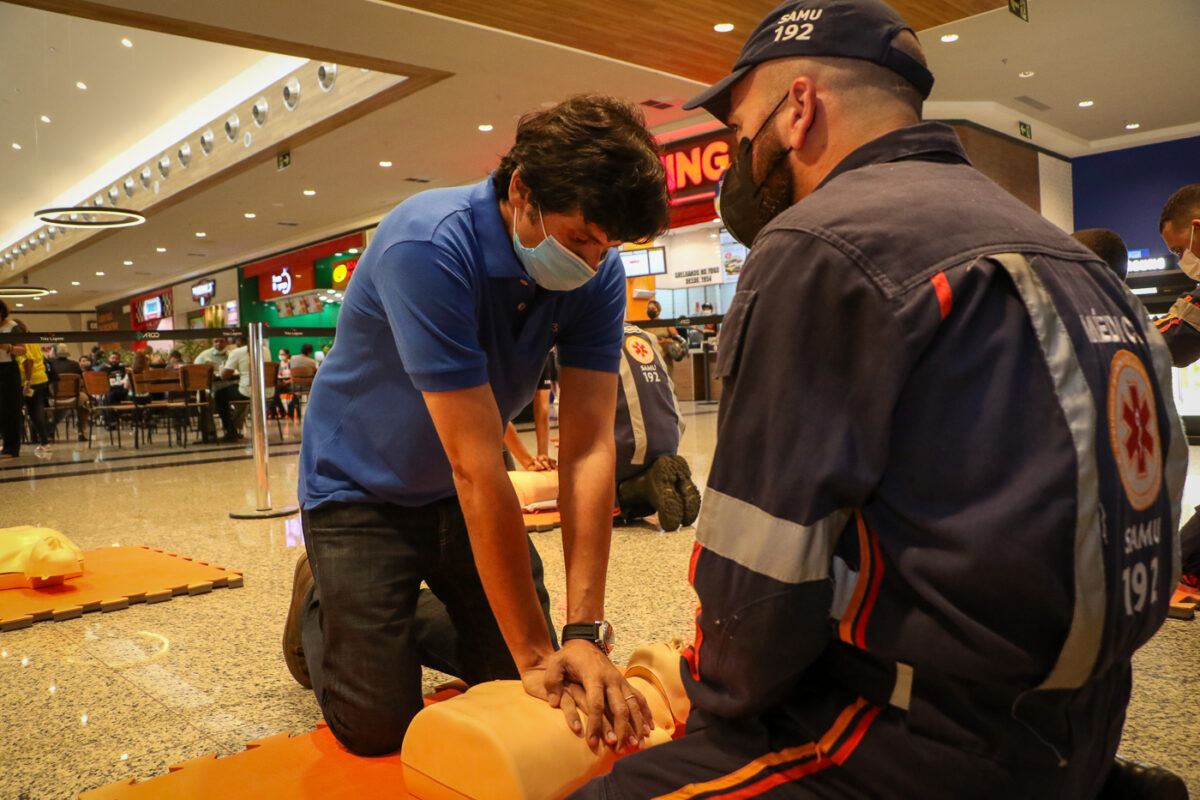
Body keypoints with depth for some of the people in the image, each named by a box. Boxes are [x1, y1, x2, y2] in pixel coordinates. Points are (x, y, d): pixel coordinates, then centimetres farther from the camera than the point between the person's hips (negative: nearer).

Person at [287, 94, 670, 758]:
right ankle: (319, 601, 26)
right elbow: (477, 466, -35)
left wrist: (586, 634, -27)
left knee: (538, 688, 6)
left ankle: (410, 622, 33)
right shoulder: (427, 247, -33)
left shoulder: (598, 272, -16)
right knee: (378, 724, -5)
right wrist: (536, 653, -31)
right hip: (361, 490, -5)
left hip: (456, 496, 5)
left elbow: (589, 448, -21)